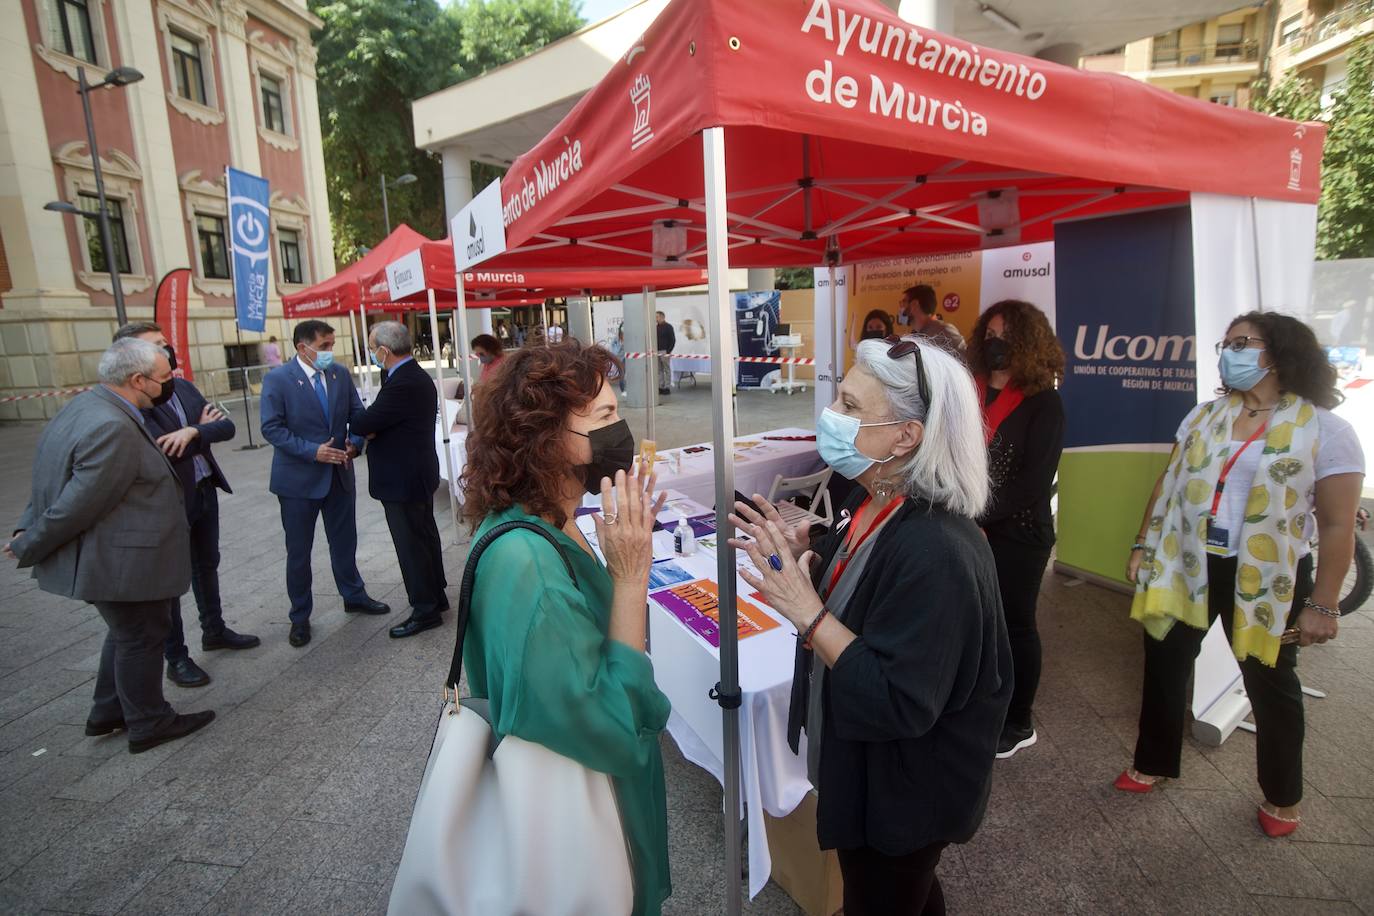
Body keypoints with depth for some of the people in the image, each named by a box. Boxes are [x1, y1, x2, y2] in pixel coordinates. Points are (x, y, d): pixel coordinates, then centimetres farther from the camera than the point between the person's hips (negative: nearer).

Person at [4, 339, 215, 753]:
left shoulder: (87, 404, 5)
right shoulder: (113, 428, -28)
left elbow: (51, 476, 11)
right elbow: (80, 503, -25)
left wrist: (28, 529, 10)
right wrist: (29, 546, -10)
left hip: (109, 553, 10)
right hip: (120, 562, -10)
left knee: (128, 632, 25)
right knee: (140, 637, 8)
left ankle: (108, 712, 40)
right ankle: (148, 724, 25)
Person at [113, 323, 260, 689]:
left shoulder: (184, 387, 5)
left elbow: (227, 427, -3)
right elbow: (164, 448, -27)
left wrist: (192, 432, -23)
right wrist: (202, 429, -10)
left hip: (205, 491, 7)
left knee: (207, 565, 21)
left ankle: (214, 630, 40)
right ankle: (176, 658, 20)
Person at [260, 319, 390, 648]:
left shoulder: (341, 374, 2)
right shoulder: (277, 380, -11)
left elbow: (357, 414, 7)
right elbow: (272, 428, -15)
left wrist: (355, 443, -11)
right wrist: (313, 451, -23)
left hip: (339, 473, 4)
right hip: (298, 479, -4)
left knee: (344, 541, 17)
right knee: (299, 550, 9)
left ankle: (354, 596, 35)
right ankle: (300, 617, 24)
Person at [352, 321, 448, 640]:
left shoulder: (402, 384, -24)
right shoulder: (418, 376, 9)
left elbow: (362, 425, -21)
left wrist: (361, 428, 1)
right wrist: (373, 430, -8)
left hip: (403, 479, -10)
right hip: (419, 473, 10)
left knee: (411, 544, 1)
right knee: (425, 535, 19)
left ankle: (425, 610, 12)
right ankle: (436, 595, 33)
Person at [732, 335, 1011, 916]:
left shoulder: (933, 552, -35)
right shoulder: (880, 506, -6)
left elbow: (899, 706, -32)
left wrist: (805, 610, -34)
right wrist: (803, 560, -8)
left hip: (904, 795, -8)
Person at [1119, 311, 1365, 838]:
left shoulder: (1325, 430, -8)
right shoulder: (1203, 416, 5)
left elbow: (1338, 526, -8)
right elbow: (1168, 485, 8)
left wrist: (1323, 603, -10)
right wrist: (1143, 546, 3)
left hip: (1267, 578, -4)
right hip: (1187, 565, 4)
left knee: (1270, 684, 12)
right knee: (1164, 662, 12)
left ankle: (1282, 797, 35)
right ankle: (1152, 763, 31)